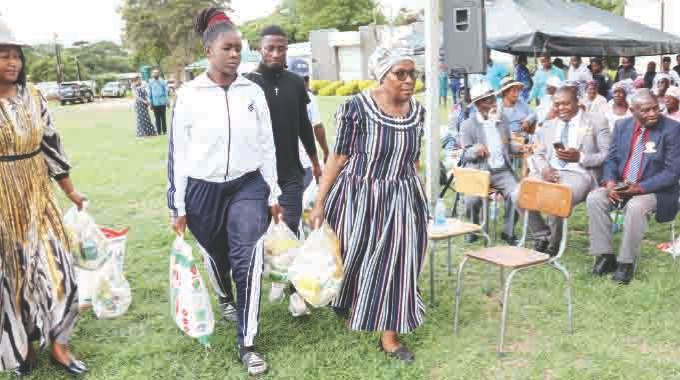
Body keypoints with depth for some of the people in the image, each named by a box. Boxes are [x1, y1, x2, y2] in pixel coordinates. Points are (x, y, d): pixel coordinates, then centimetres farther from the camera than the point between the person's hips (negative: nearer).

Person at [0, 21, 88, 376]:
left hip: (38, 195, 4)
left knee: (56, 265, 3)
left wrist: (71, 191, 12)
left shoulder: (32, 96, 3)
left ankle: (58, 344, 19)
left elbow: (51, 145, 9)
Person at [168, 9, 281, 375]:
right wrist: (178, 206, -3)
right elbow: (178, 152, -3)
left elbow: (267, 146, 5)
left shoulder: (253, 91, 0)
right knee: (216, 256, 19)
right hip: (203, 191, 0)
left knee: (248, 261, -11)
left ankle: (247, 344, 1)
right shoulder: (188, 95, -6)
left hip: (247, 186, 0)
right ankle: (226, 301, 53)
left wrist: (273, 195, 6)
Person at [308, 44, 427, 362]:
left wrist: (414, 198, 18)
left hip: (402, 200, 4)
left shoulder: (417, 111, -1)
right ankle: (346, 304, 43)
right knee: (356, 258, 11)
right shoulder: (357, 108, -16)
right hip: (359, 196, -4)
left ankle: (389, 334, 20)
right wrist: (319, 203, -11)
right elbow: (338, 157, -11)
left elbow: (413, 159, 11)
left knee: (395, 263, 7)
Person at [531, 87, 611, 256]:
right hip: (549, 173, 5)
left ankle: (553, 244, -11)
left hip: (579, 173, -5)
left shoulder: (596, 121, 7)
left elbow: (608, 156, 0)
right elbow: (537, 154, 15)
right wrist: (544, 169, -8)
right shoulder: (548, 126, 22)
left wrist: (580, 157, -15)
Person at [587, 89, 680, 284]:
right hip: (621, 185, 5)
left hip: (655, 189, -5)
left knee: (636, 206, -35)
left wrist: (640, 187, -26)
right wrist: (610, 182, -15)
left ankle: (626, 262, -18)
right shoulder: (622, 126, 5)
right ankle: (605, 255, -11)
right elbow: (611, 158, 7)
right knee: (594, 198, -21)